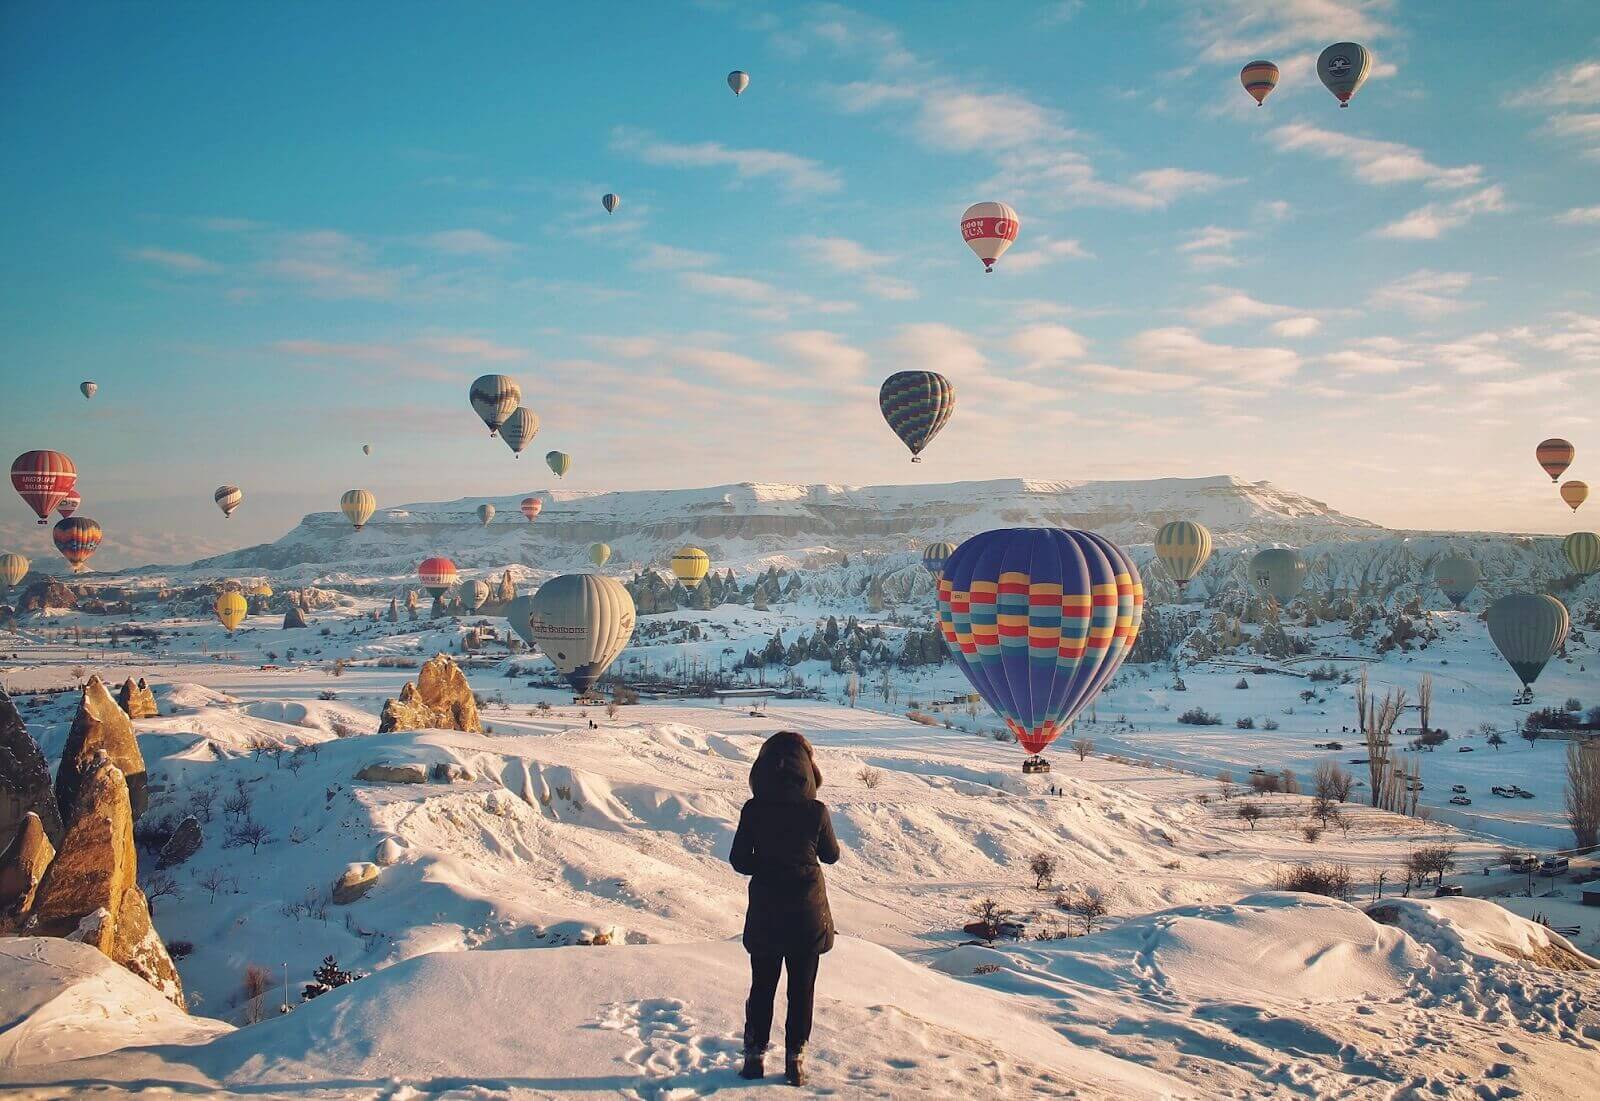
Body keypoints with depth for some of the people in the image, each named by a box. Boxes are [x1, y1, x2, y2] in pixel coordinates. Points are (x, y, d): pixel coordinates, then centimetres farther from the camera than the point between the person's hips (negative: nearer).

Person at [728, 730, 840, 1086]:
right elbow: (831, 855, 3)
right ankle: (795, 1058, 17)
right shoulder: (816, 811, -12)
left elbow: (739, 860, -4)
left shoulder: (753, 810, -11)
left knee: (762, 986, 16)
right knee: (802, 989, 12)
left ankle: (755, 1055, 22)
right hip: (807, 914, -1)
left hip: (764, 913, 1)